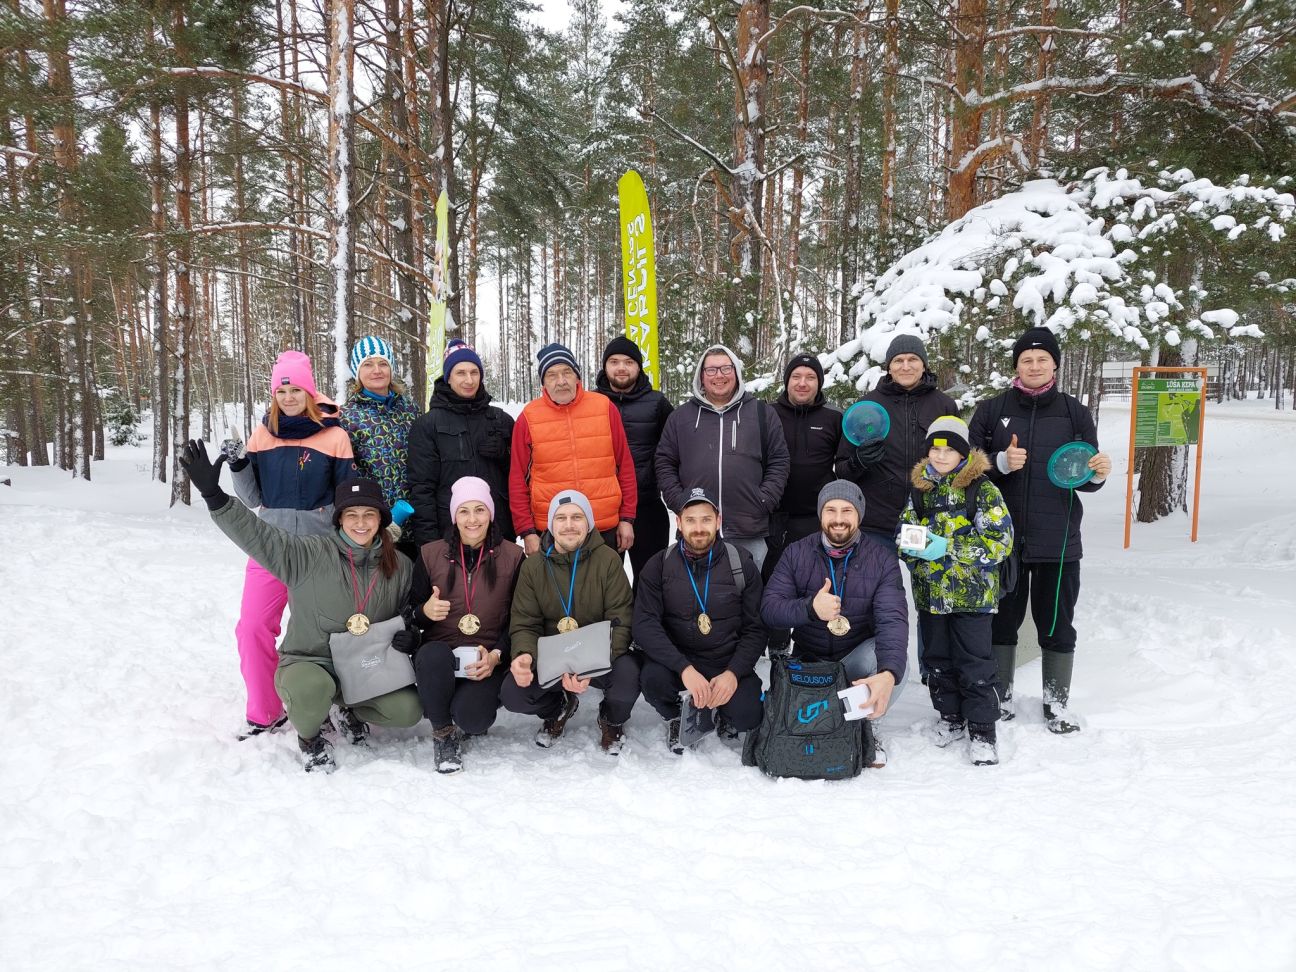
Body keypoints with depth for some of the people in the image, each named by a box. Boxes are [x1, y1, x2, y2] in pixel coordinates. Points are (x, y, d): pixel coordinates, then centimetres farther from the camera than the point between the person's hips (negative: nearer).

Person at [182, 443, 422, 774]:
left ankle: (349, 710, 17)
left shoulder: (399, 566, 1)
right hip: (308, 662, -3)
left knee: (408, 710, -19)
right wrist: (214, 495, -33)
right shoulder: (309, 555, -12)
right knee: (311, 690, -38)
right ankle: (309, 738, 0)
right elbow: (256, 534, -21)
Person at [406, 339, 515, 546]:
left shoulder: (502, 420, 13)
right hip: (450, 531, -3)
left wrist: (503, 454, -4)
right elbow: (421, 487, -1)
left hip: (500, 531, 3)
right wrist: (429, 541, -8)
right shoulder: (427, 425, 4)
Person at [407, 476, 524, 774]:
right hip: (439, 648, 1)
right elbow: (411, 613, 10)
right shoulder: (431, 554, 7)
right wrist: (425, 611, -14)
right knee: (433, 657, -36)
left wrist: (496, 655, -13)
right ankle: (443, 731, -8)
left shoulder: (512, 556, 4)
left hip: (488, 657, -1)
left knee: (471, 717, -28)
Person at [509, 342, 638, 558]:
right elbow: (518, 479, 2)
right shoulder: (528, 418, 0)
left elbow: (625, 467, 6)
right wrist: (527, 531, -2)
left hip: (606, 531, 1)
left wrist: (627, 518, 3)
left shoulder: (605, 408, 2)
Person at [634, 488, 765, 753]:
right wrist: (684, 668, -27)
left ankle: (721, 711, 16)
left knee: (747, 717, -23)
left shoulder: (742, 564, -3)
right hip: (676, 659, 0)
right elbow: (645, 625, -13)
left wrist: (733, 672, -18)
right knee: (653, 680, -32)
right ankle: (675, 717, 5)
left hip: (728, 661, 1)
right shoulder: (659, 566, -4)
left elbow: (755, 629, -2)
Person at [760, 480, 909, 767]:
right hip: (808, 660, 0)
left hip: (858, 657, 0)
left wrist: (888, 674, -42)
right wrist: (810, 608, -34)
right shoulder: (796, 553, -4)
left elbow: (893, 620, -22)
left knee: (893, 654, -31)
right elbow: (769, 608, -12)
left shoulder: (882, 559, -8)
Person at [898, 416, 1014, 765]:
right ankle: (951, 717, 31)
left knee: (975, 664, -1)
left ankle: (981, 729, 11)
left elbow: (1000, 540, -15)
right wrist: (910, 546, -12)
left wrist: (948, 548, -23)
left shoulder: (983, 490, -9)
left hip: (971, 593, -5)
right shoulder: (919, 489, 7)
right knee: (938, 659, 15)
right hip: (930, 593, 5)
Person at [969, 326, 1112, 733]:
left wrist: (1099, 473, -12)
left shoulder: (1075, 413, 6)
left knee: (1057, 626, 7)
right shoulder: (991, 411, 3)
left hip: (1058, 541, 0)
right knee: (1001, 620, 10)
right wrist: (1002, 463, -17)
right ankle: (1000, 699, 24)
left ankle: (1057, 704, 21)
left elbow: (1086, 479, 9)